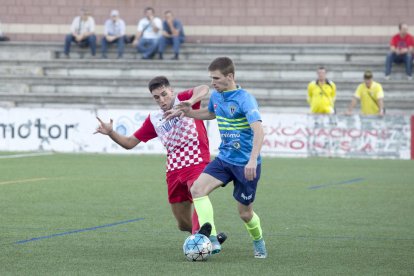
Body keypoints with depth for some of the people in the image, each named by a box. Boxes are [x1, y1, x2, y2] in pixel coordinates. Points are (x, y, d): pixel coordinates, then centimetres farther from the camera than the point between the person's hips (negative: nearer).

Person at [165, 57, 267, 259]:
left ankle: (259, 242, 37)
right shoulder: (216, 96, 4)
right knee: (197, 188, -18)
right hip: (224, 158, 6)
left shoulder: (245, 99, -19)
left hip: (245, 164, -6)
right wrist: (188, 112, 12)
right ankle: (212, 240, -22)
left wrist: (253, 161, -41)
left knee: (245, 213, 5)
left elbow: (258, 131, -30)